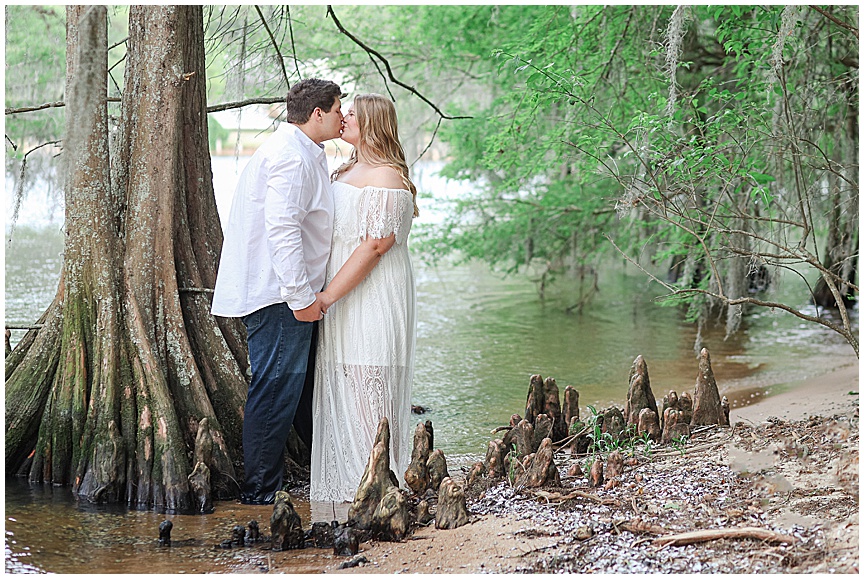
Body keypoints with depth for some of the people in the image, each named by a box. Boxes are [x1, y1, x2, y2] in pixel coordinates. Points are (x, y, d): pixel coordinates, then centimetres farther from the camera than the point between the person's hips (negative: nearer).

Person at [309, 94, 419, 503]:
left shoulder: (387, 177, -12)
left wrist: (327, 296, -20)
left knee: (368, 386, -7)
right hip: (341, 298, 9)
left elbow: (374, 246, -19)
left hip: (373, 296, -9)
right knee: (338, 388, 9)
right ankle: (344, 481, 16)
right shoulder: (346, 171, 17)